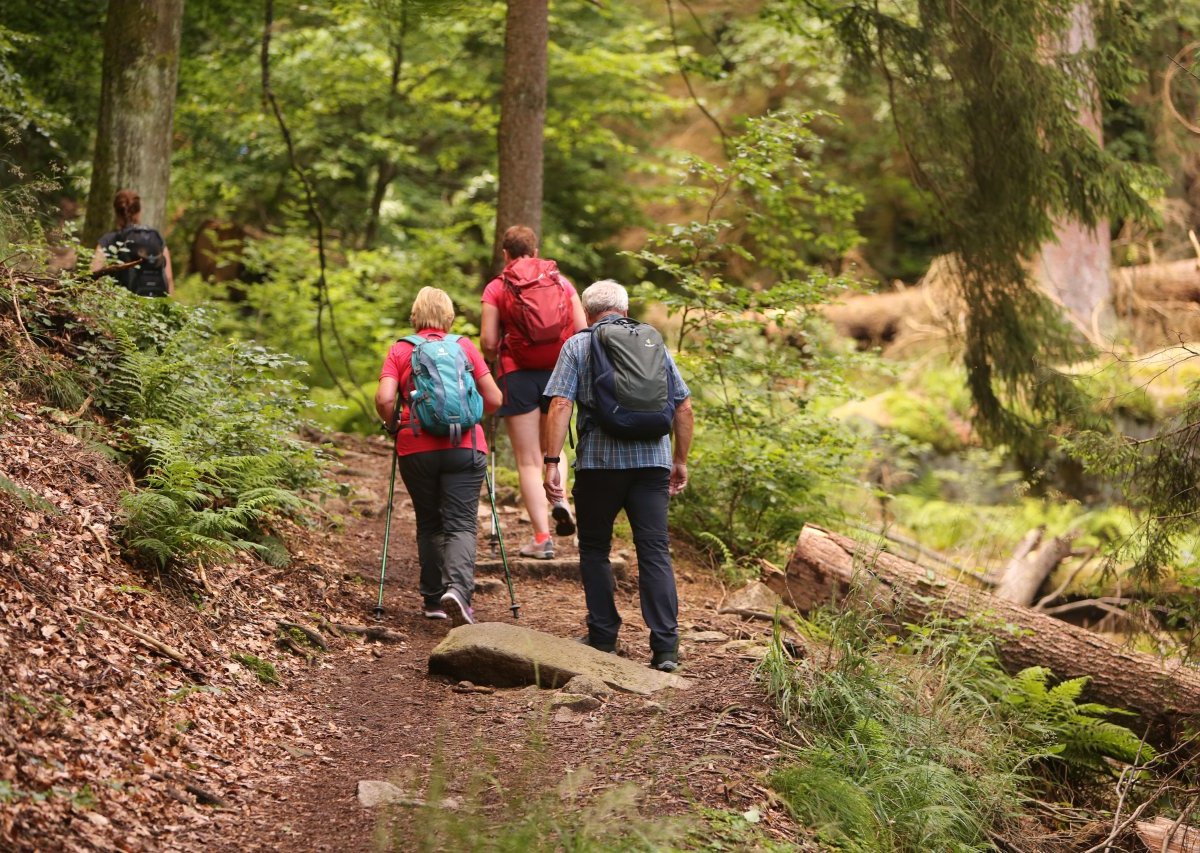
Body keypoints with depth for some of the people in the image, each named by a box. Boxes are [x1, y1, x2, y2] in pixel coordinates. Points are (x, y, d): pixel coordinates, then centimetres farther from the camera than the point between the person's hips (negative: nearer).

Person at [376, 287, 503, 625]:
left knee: (429, 524, 15)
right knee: (461, 524, -3)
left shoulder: (400, 350, 6)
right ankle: (458, 587, -25)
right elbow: (493, 400, 7)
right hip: (465, 447, -1)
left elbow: (384, 399, -7)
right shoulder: (465, 346, 8)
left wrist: (395, 424, 12)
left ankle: (433, 598, 18)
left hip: (416, 449, 1)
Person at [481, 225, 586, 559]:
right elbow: (583, 332, 1)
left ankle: (542, 537, -4)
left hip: (518, 376, -3)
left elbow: (488, 343, -6)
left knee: (528, 459, 2)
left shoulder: (496, 288, 0)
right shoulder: (561, 281, 7)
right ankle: (559, 498, -3)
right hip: (559, 374, 3)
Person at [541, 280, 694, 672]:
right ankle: (665, 645, -9)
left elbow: (560, 406, -7)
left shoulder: (577, 346, 5)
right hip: (652, 459, 2)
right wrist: (680, 462, 20)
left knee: (594, 549, 14)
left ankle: (603, 636, 16)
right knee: (655, 551, -1)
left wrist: (551, 462, -8)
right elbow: (684, 407, 12)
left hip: (599, 461, -2)